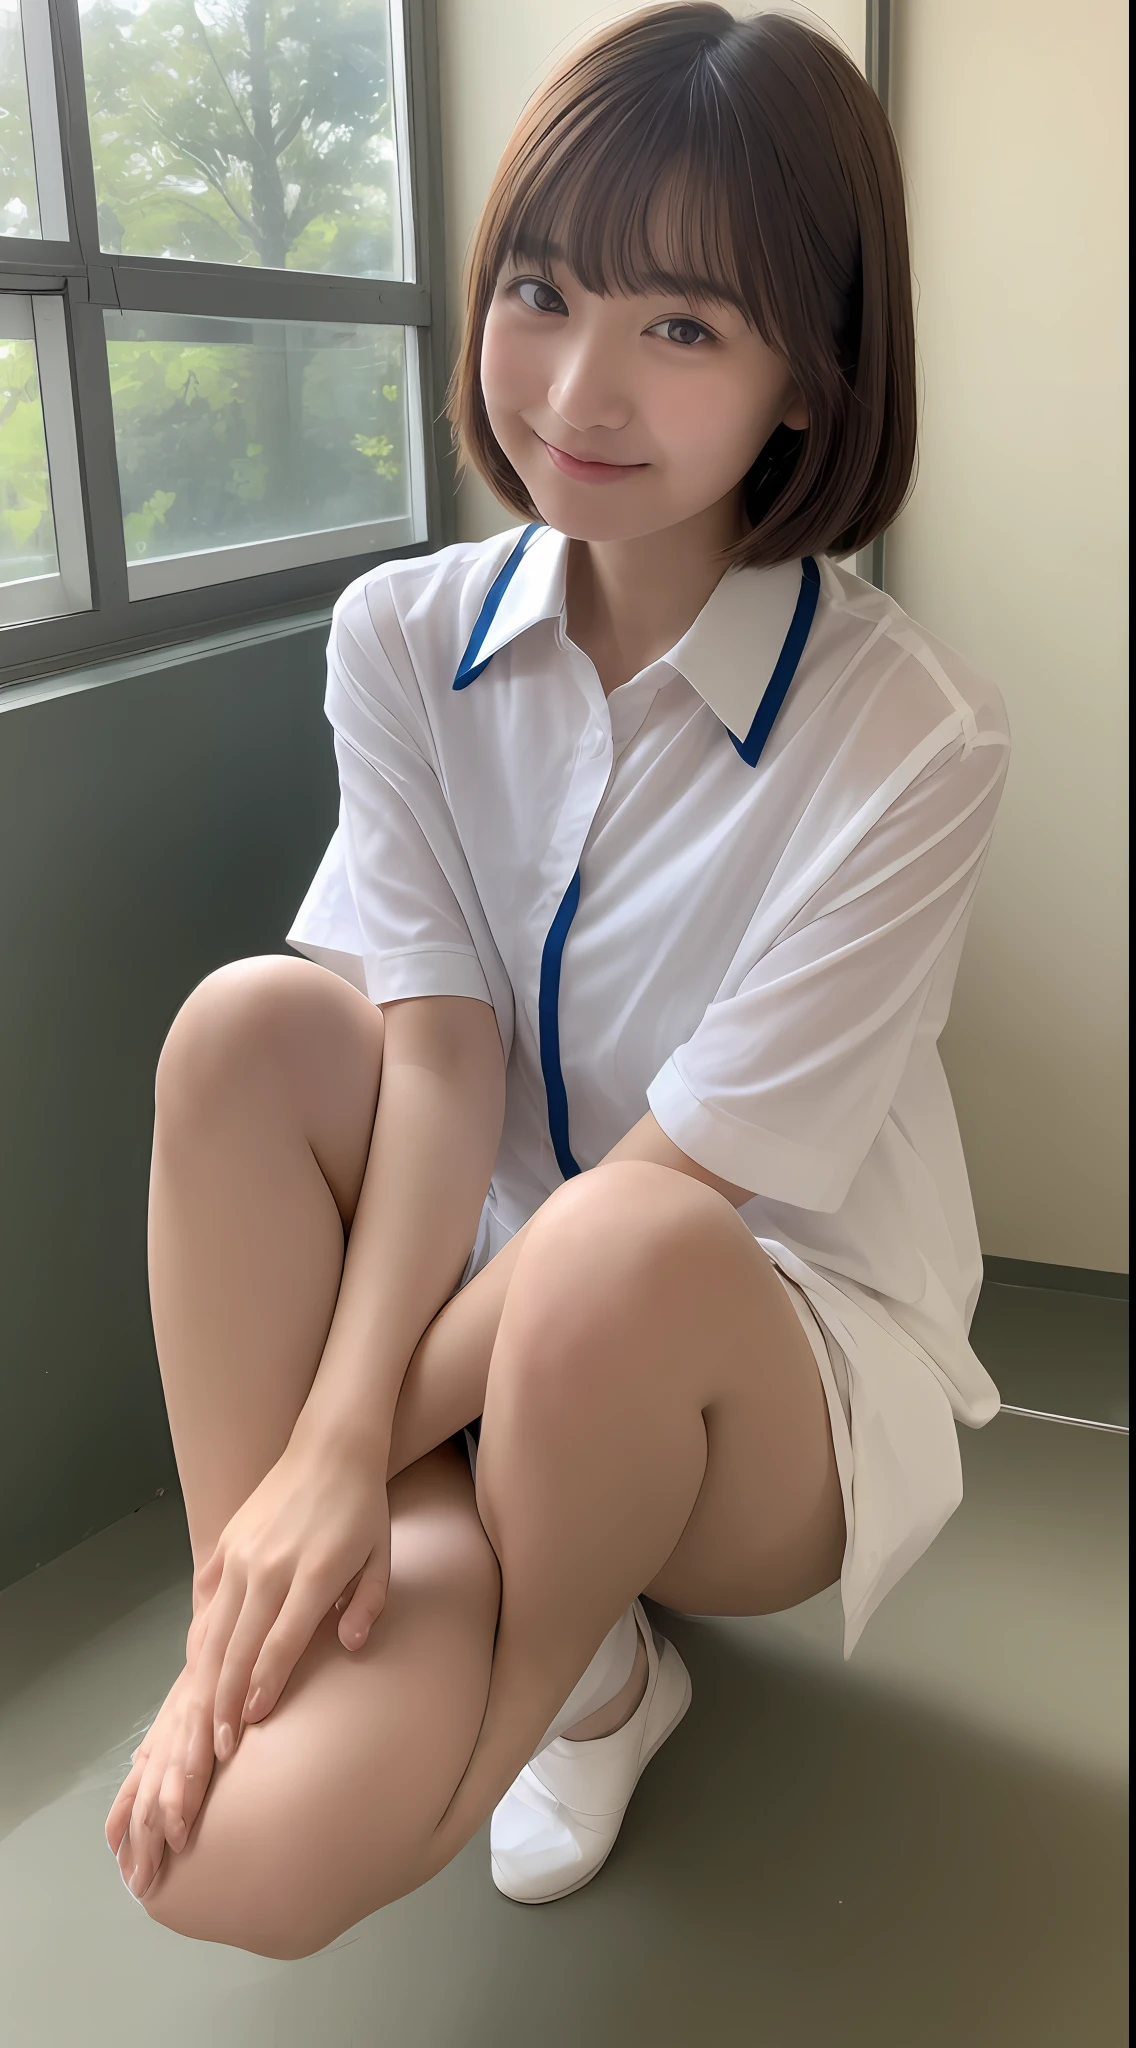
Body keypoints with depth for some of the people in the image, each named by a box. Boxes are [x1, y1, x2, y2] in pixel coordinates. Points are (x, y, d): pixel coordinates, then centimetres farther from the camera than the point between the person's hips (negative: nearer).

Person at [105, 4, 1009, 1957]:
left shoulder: (911, 737, -20)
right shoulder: (405, 639, -6)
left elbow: (691, 1179, -22)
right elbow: (440, 1052, -15)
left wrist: (363, 1430, -22)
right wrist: (331, 1438, -27)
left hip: (787, 1373, -2)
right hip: (479, 1316, 3)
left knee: (620, 1257, -37)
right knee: (251, 1022, -22)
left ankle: (563, 1671, -2)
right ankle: (256, 1637, -15)